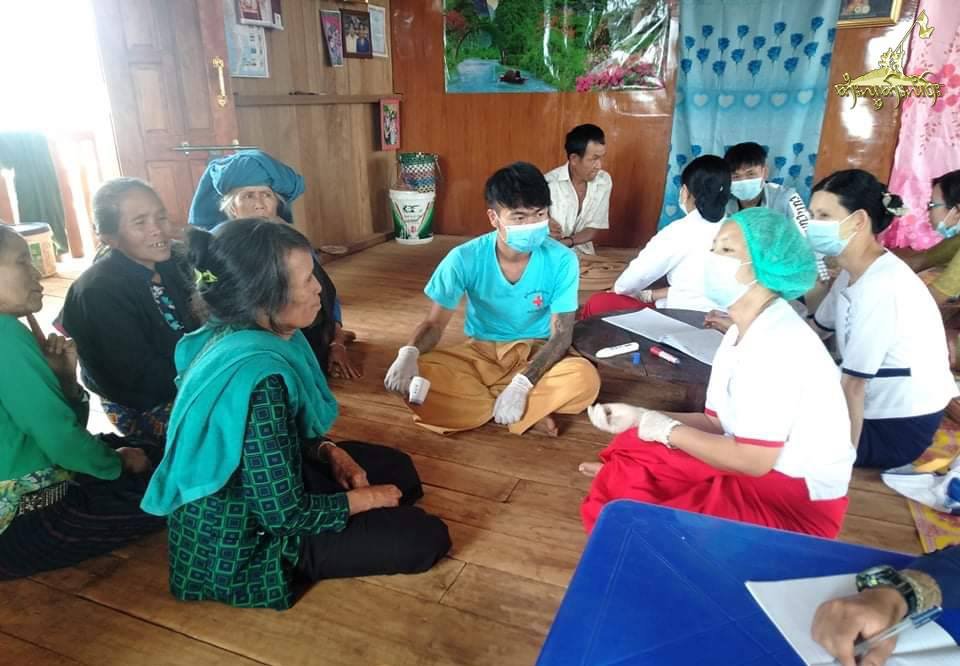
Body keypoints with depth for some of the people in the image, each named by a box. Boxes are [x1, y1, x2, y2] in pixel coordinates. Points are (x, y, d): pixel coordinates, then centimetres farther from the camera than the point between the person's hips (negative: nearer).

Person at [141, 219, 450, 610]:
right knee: (426, 538, -5)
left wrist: (329, 452, -5)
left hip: (250, 493, 8)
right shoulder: (260, 377, -36)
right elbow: (287, 516, -28)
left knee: (399, 468, 15)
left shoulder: (231, 335, -7)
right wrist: (368, 497, -13)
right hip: (244, 542, -8)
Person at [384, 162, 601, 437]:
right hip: (479, 353, 1)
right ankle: (532, 411, -19)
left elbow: (561, 335, -17)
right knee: (412, 381, -27)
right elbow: (433, 324, -12)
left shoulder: (561, 260, -19)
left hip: (535, 355, 0)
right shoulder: (464, 259, -17)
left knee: (586, 379, -33)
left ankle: (474, 400, -18)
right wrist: (408, 353, -36)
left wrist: (521, 384, -33)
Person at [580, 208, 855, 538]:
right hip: (760, 468, 9)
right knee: (631, 450, 3)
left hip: (797, 494, -9)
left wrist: (669, 430, -14)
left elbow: (752, 461, -26)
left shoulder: (779, 341, -25)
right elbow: (719, 423, 8)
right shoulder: (742, 333, 8)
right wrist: (639, 416, -2)